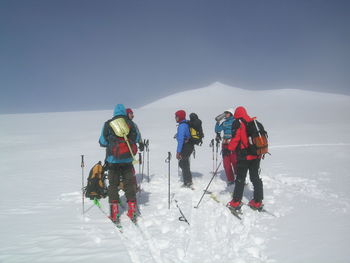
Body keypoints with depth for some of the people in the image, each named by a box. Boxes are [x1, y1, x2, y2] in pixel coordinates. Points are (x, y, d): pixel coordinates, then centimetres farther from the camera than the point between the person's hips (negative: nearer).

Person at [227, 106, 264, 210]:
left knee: (240, 179, 3)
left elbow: (235, 138, -17)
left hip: (244, 156, -5)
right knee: (255, 178, 13)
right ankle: (257, 202, 17)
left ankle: (236, 202, 9)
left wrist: (229, 149, -6)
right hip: (256, 155, 6)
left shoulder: (238, 123, -6)